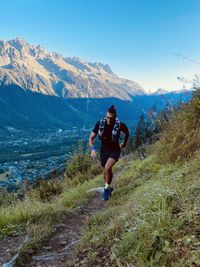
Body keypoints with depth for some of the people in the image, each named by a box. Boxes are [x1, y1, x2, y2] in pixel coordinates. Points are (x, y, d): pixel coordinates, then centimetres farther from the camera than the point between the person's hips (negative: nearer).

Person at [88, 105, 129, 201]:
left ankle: (107, 188, 1)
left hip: (115, 150, -3)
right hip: (104, 150, 3)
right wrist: (92, 149, -27)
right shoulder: (100, 123, -17)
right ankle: (109, 187, 42)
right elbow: (91, 137, -12)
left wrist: (124, 143, 7)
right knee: (105, 171, 15)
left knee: (107, 168, -24)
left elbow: (127, 133, 3)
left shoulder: (120, 125, -21)